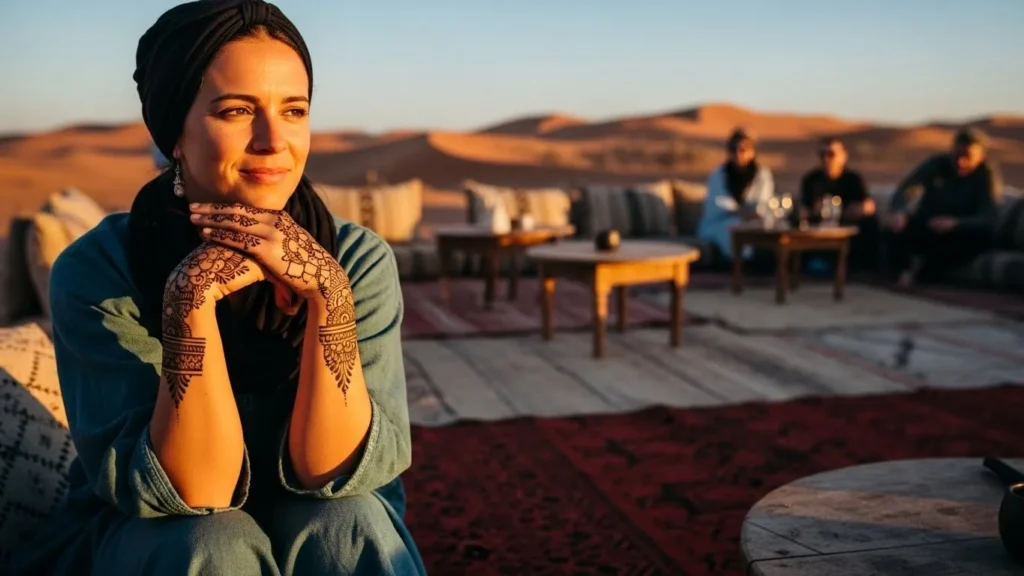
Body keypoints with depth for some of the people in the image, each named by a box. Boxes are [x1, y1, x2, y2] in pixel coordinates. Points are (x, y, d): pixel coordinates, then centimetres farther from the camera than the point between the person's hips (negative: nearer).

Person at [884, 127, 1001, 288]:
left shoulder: (987, 174, -11)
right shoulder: (937, 164, -8)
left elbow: (989, 217, -22)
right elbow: (904, 190, -18)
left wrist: (956, 223, -42)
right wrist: (899, 212, -43)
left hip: (956, 235, 1)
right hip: (924, 228, -1)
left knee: (985, 233, -34)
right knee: (895, 230, -34)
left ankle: (923, 267, -24)